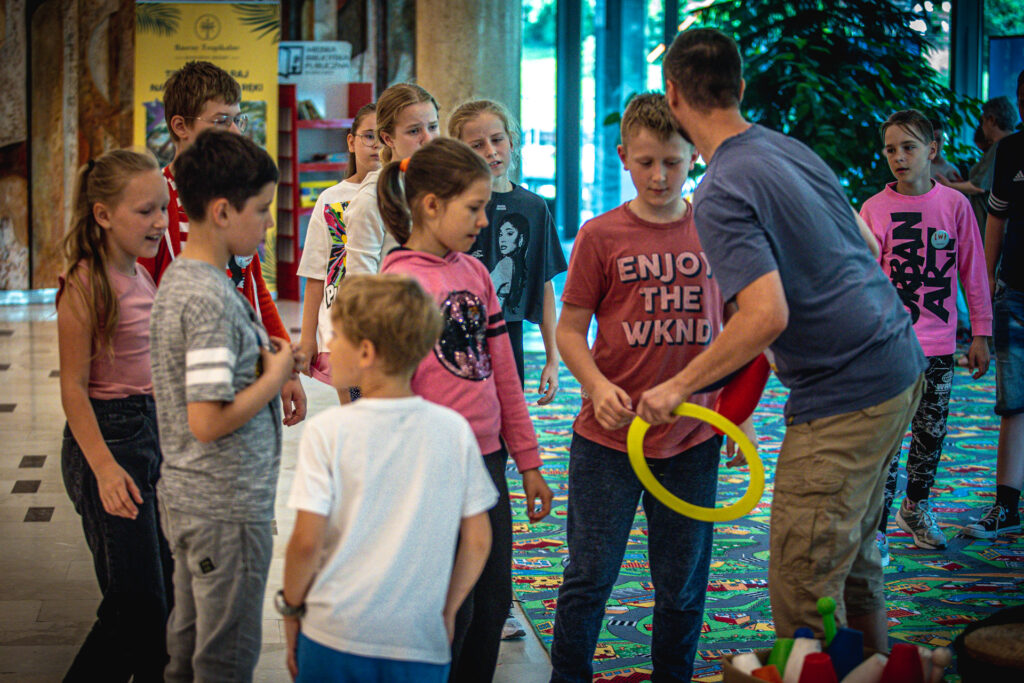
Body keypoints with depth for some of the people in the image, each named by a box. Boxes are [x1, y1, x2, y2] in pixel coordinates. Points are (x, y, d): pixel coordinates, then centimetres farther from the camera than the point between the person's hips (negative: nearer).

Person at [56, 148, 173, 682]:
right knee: (137, 604, -8)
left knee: (165, 592, 12)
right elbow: (73, 388, -16)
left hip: (152, 428, 8)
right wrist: (104, 467, -23)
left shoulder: (142, 278, 9)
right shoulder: (84, 285, -15)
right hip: (108, 433, -8)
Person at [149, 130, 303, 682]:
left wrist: (263, 362, 6)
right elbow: (209, 421, -27)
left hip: (184, 498, 10)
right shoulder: (211, 298, -23)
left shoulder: (177, 278, 7)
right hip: (226, 509, -9)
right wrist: (274, 378, -14)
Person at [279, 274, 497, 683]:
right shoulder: (454, 430, 2)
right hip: (423, 646, 2)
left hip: (335, 637, -2)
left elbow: (307, 540, -9)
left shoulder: (327, 431, -7)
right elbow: (478, 541, 5)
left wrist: (291, 609, 7)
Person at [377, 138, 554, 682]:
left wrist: (528, 461, 17)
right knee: (452, 612, 1)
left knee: (492, 605, 13)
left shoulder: (476, 273, 10)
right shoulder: (401, 280, -13)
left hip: (487, 461, 7)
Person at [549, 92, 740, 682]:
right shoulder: (601, 236, -4)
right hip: (608, 437, -2)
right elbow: (570, 329, 0)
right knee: (590, 575, 5)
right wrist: (597, 385, -17)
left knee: (684, 582, 12)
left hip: (694, 439, 2)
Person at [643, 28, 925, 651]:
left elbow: (767, 317, -26)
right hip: (900, 366, 9)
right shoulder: (793, 149, 9)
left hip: (845, 399, -9)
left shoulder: (722, 194, -17)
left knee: (803, 590, -4)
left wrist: (678, 386, -16)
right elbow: (866, 245, 19)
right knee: (853, 560, 21)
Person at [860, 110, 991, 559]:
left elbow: (973, 272, 6)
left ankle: (916, 509, 34)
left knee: (931, 433, 14)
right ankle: (876, 530, 0)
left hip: (939, 343, 3)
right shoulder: (874, 209, -4)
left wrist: (980, 334, 6)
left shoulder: (955, 205, 0)